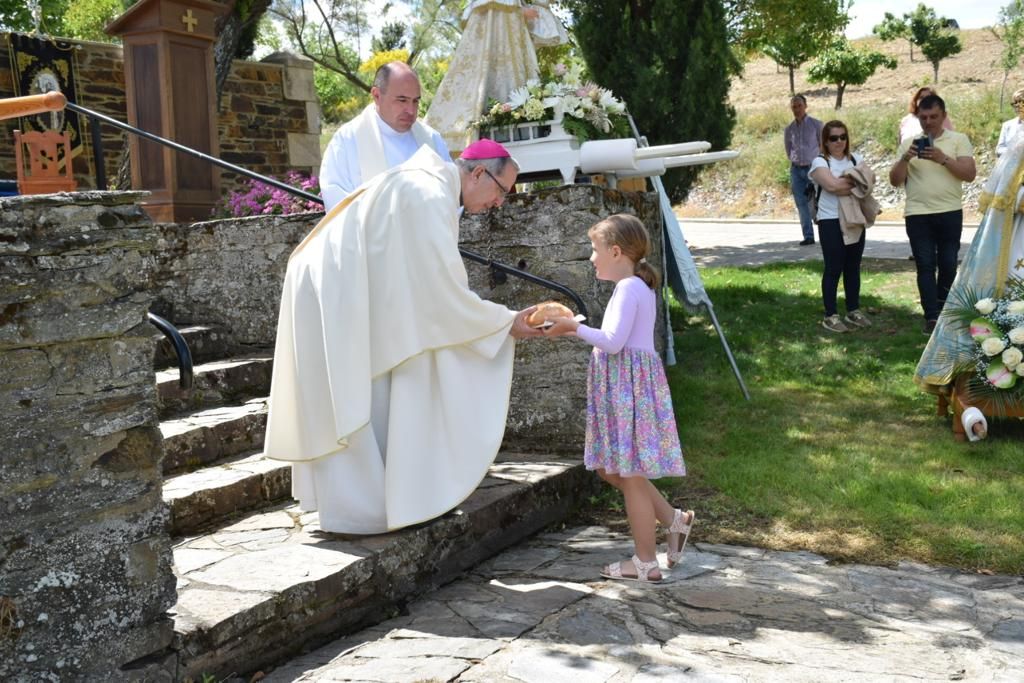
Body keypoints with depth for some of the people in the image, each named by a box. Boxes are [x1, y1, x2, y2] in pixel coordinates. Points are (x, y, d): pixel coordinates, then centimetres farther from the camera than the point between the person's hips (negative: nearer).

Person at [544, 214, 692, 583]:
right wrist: (577, 328, 15)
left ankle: (646, 563, 7)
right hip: (626, 385, 10)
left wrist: (575, 327, -14)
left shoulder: (628, 288, -14)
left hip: (628, 385, -10)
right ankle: (674, 519, 20)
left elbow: (613, 342, -22)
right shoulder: (638, 286, 17)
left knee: (630, 476, -2)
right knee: (611, 469, 16)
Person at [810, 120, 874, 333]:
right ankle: (830, 316, 2)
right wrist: (856, 181, -6)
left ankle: (853, 311, 20)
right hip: (831, 222, -5)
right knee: (833, 269, -4)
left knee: (853, 267, 10)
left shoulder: (854, 160, 13)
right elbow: (831, 185, -19)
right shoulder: (820, 162, -3)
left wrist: (844, 182, -14)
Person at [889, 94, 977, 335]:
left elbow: (970, 174, -8)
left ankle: (942, 308, 29)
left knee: (948, 263, 8)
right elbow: (895, 181, 3)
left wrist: (943, 159, -20)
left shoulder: (959, 140, 2)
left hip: (950, 213, 0)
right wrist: (905, 158, -15)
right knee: (925, 266, -3)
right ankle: (932, 317, -3)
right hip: (917, 215, 1)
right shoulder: (908, 143, 7)